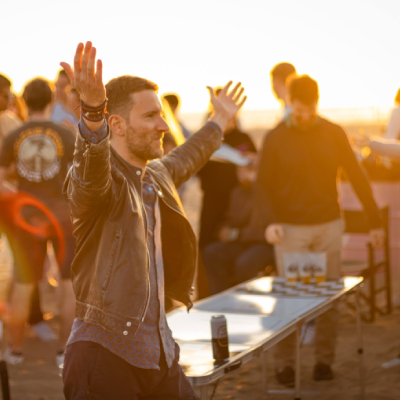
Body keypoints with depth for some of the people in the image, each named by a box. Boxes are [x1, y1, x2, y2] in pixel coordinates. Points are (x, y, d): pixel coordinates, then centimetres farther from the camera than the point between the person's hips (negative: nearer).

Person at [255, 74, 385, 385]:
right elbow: (264, 185, -2)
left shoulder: (334, 134, 2)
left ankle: (324, 360, 16)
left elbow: (357, 176, 5)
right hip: (291, 229, -2)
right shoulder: (276, 139, -2)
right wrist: (269, 221, -17)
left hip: (329, 225, 2)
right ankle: (284, 363, 8)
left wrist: (375, 220, 4)